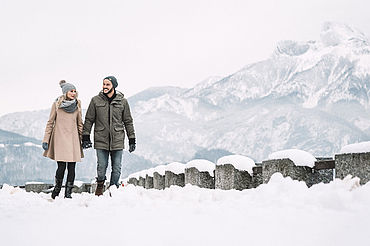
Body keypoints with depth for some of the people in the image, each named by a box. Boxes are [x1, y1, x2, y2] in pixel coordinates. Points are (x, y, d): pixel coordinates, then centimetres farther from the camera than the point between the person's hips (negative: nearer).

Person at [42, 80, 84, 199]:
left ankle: (68, 192, 8)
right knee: (61, 166, -9)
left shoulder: (77, 105, 9)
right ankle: (57, 189, 14)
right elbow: (50, 122, 4)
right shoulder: (57, 104, 1)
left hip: (73, 139, 3)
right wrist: (46, 140, 0)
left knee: (72, 167, -1)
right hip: (60, 138, -3)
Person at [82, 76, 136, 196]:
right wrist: (85, 137, 3)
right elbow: (89, 120, 8)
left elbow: (128, 121, 10)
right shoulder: (96, 100, 3)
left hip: (117, 141, 1)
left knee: (116, 168, 2)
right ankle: (100, 185, 26)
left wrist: (132, 140, 9)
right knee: (102, 166, 1)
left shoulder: (122, 101, 4)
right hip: (101, 140, 0)